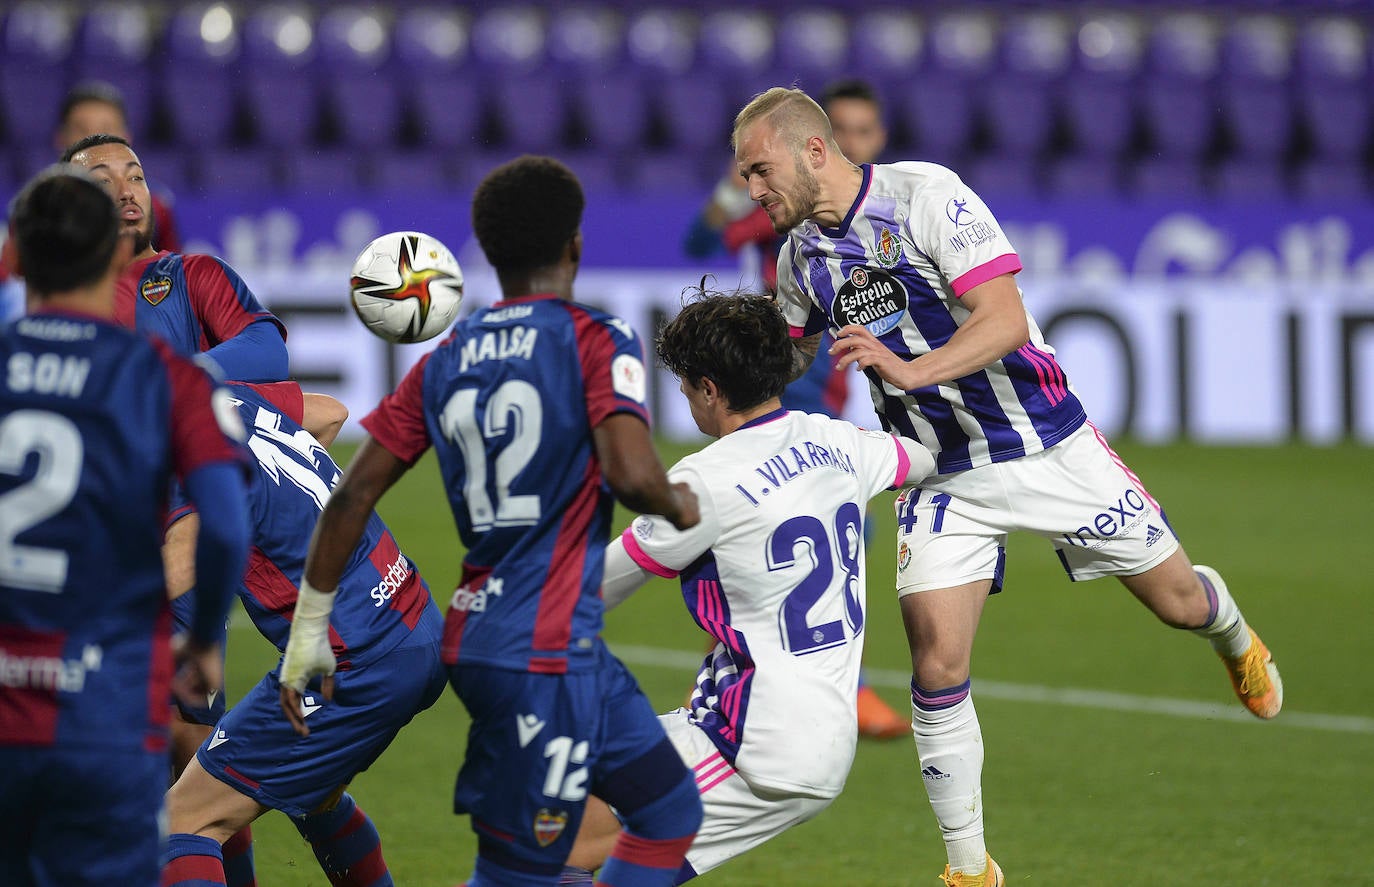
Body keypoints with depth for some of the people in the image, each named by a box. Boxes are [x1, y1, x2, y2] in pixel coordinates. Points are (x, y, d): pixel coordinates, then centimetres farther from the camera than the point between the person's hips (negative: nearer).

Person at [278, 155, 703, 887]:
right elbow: (631, 474, -23)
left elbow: (353, 495, 7)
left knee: (671, 812, 17)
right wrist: (679, 506, -1)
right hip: (544, 654, -8)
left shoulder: (447, 359, 10)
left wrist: (309, 629, 12)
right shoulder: (595, 341, -7)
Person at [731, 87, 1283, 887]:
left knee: (1178, 599, 9)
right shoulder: (802, 254, 0)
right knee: (938, 667, -12)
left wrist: (909, 370, -40)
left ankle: (1233, 635, 48)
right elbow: (786, 356, 19)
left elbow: (1004, 320, -26)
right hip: (942, 478, 4)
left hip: (1047, 448, -4)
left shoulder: (927, 195, -19)